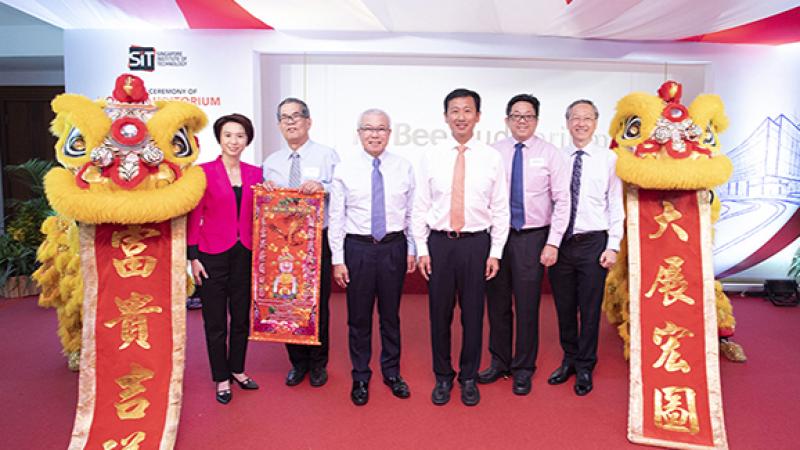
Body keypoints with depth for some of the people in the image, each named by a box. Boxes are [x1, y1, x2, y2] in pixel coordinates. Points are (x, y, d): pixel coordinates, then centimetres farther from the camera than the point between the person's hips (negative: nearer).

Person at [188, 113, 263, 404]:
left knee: (241, 316, 14)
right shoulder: (203, 172, -5)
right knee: (215, 320, 8)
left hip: (245, 254, 4)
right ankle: (221, 378, 23)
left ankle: (237, 369, 33)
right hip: (213, 254, -3)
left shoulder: (255, 173, 6)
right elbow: (194, 217, -4)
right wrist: (193, 256, -8)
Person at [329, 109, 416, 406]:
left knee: (390, 314, 14)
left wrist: (411, 249, 4)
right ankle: (360, 378, 27)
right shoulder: (344, 170, -2)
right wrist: (338, 259, -5)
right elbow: (336, 217, -2)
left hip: (394, 247, 1)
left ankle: (392, 373, 32)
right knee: (359, 317, 8)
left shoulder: (404, 168, 2)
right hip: (357, 248, -1)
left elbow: (411, 212, 6)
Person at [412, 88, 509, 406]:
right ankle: (443, 377, 28)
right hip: (439, 242, 1)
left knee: (473, 314, 9)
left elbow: (500, 209, 2)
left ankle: (469, 378, 28)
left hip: (476, 243, 0)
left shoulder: (492, 158, 1)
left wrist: (495, 253, -2)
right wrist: (422, 249, -1)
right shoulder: (431, 158, 3)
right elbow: (420, 207, 4)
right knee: (439, 314, 9)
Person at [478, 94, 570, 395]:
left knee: (527, 306, 4)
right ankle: (499, 362, 30)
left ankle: (523, 369, 23)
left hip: (532, 238, -2)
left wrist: (553, 243, -8)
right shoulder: (494, 152, 2)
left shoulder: (550, 154, -1)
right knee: (497, 304, 12)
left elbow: (562, 201, -3)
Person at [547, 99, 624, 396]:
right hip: (560, 243, 2)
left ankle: (585, 369, 24)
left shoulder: (609, 159, -1)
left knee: (590, 310, 6)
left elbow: (616, 205, -1)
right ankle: (569, 361, 32)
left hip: (593, 243, -2)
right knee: (564, 308, 13)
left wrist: (613, 246, -6)